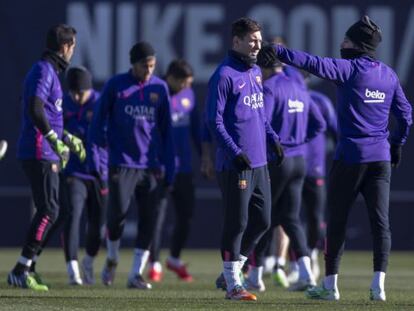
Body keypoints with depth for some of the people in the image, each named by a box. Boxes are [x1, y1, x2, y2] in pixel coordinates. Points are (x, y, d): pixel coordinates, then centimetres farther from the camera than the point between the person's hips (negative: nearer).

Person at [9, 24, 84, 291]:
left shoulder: (49, 71, 21)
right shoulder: (44, 71, -11)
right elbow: (35, 109, -25)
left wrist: (68, 139, 36)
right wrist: (55, 139, -29)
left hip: (46, 155, 10)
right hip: (40, 154, -10)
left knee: (48, 211, 11)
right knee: (48, 211, -13)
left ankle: (26, 269, 12)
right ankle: (21, 271, -14)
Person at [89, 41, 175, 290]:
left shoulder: (160, 88, 8)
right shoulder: (116, 85, 1)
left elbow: (166, 130, 10)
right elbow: (100, 119, 6)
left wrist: (169, 169, 5)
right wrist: (100, 143, -7)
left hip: (150, 165, 2)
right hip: (122, 163, -2)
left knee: (149, 219, -2)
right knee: (117, 213, -9)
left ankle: (136, 274, 6)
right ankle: (112, 259, 20)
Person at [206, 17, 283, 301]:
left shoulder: (256, 72, 15)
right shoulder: (224, 75, -11)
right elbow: (214, 121, -14)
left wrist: (273, 138, 12)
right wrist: (235, 152, -21)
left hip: (259, 161, 8)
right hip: (235, 165, -8)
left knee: (262, 221, 10)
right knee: (237, 223, -4)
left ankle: (233, 269, 24)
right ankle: (232, 285, 3)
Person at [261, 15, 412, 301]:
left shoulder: (349, 69, -8)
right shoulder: (389, 75, 10)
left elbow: (314, 64, -22)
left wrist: (280, 52, -27)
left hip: (351, 157, -5)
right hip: (381, 158, 5)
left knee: (337, 221, 5)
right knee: (380, 221, 1)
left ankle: (330, 285, 8)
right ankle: (379, 285, -7)